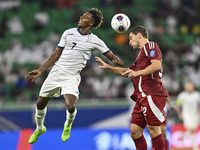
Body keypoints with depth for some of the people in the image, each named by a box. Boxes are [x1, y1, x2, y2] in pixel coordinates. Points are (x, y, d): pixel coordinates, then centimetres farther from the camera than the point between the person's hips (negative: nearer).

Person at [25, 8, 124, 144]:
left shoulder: (94, 41, -1)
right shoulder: (69, 33, 6)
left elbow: (112, 57, 0)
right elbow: (56, 55, 9)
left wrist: (117, 61, -25)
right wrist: (40, 71, 4)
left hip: (72, 77, -3)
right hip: (56, 72, 3)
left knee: (71, 107, -23)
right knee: (40, 104, 7)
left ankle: (67, 126, 13)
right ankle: (40, 129, 37)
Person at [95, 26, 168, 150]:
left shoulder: (150, 46, 2)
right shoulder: (142, 53, 31)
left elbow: (157, 65, -16)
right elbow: (128, 72, 42)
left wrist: (137, 73, -23)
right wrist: (108, 67, 37)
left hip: (152, 95, -10)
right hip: (142, 97, 10)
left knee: (153, 129, -12)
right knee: (135, 131, 4)